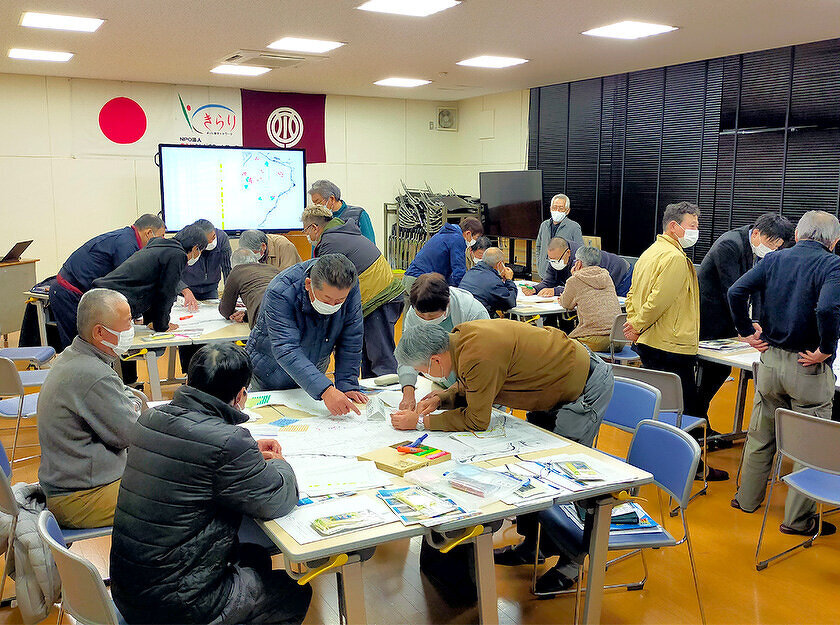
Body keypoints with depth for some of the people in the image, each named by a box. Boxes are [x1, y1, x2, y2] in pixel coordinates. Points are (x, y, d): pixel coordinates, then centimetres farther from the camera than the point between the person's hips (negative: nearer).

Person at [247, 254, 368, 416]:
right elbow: (286, 350, -44)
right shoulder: (280, 292, -36)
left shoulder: (350, 286, -24)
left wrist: (347, 385, -22)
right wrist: (326, 391, -54)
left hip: (316, 366, 4)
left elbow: (351, 342, -16)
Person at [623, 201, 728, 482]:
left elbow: (632, 294, 19)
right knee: (685, 410, 0)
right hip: (672, 348, -10)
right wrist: (638, 326, -11)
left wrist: (634, 323, 11)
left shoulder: (650, 253, 15)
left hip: (648, 343, 10)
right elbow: (659, 300, -24)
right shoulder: (675, 258, -17)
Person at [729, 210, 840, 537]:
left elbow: (736, 292, -7)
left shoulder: (774, 259, 4)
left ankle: (747, 498, 31)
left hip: (770, 359, 5)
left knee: (760, 435, 18)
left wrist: (748, 332, 0)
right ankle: (798, 518, 15)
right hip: (808, 366, -5)